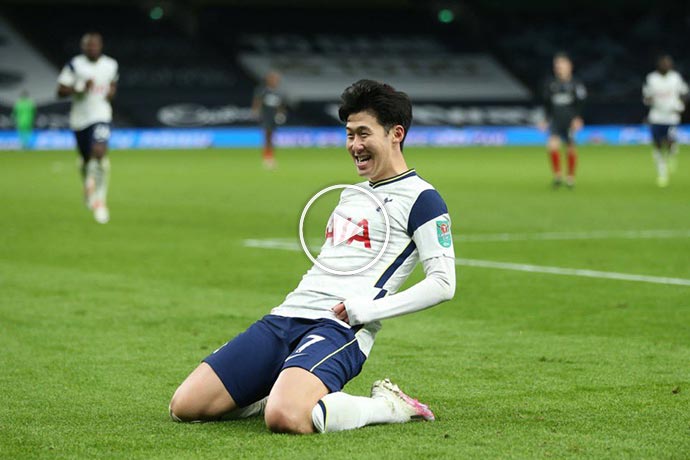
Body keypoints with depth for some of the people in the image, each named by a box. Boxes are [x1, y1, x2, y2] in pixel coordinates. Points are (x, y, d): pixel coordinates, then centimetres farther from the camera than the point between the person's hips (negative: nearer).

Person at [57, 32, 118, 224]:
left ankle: (100, 200, -16)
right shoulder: (74, 65, -7)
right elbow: (61, 91, -7)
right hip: (79, 119, 1)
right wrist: (80, 88, -22)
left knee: (99, 152, -24)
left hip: (100, 116, -1)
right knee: (86, 159, 17)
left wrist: (111, 92, 1)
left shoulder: (110, 65, 2)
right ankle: (88, 186, 51)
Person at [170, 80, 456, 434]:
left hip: (338, 328, -8)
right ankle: (286, 390, 17)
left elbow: (443, 283, -9)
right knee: (184, 406, -4)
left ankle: (387, 406, -10)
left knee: (284, 418, -37)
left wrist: (367, 309, -16)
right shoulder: (350, 194, 25)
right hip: (286, 315, 8)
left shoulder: (420, 198, 0)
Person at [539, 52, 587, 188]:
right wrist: (546, 119, 11)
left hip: (570, 121, -1)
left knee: (571, 148, 4)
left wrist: (578, 118, -15)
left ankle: (570, 177, 24)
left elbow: (580, 103, -4)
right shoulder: (550, 83, 6)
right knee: (552, 144, -19)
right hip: (556, 120, 1)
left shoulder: (576, 84, -2)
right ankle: (557, 175, -5)